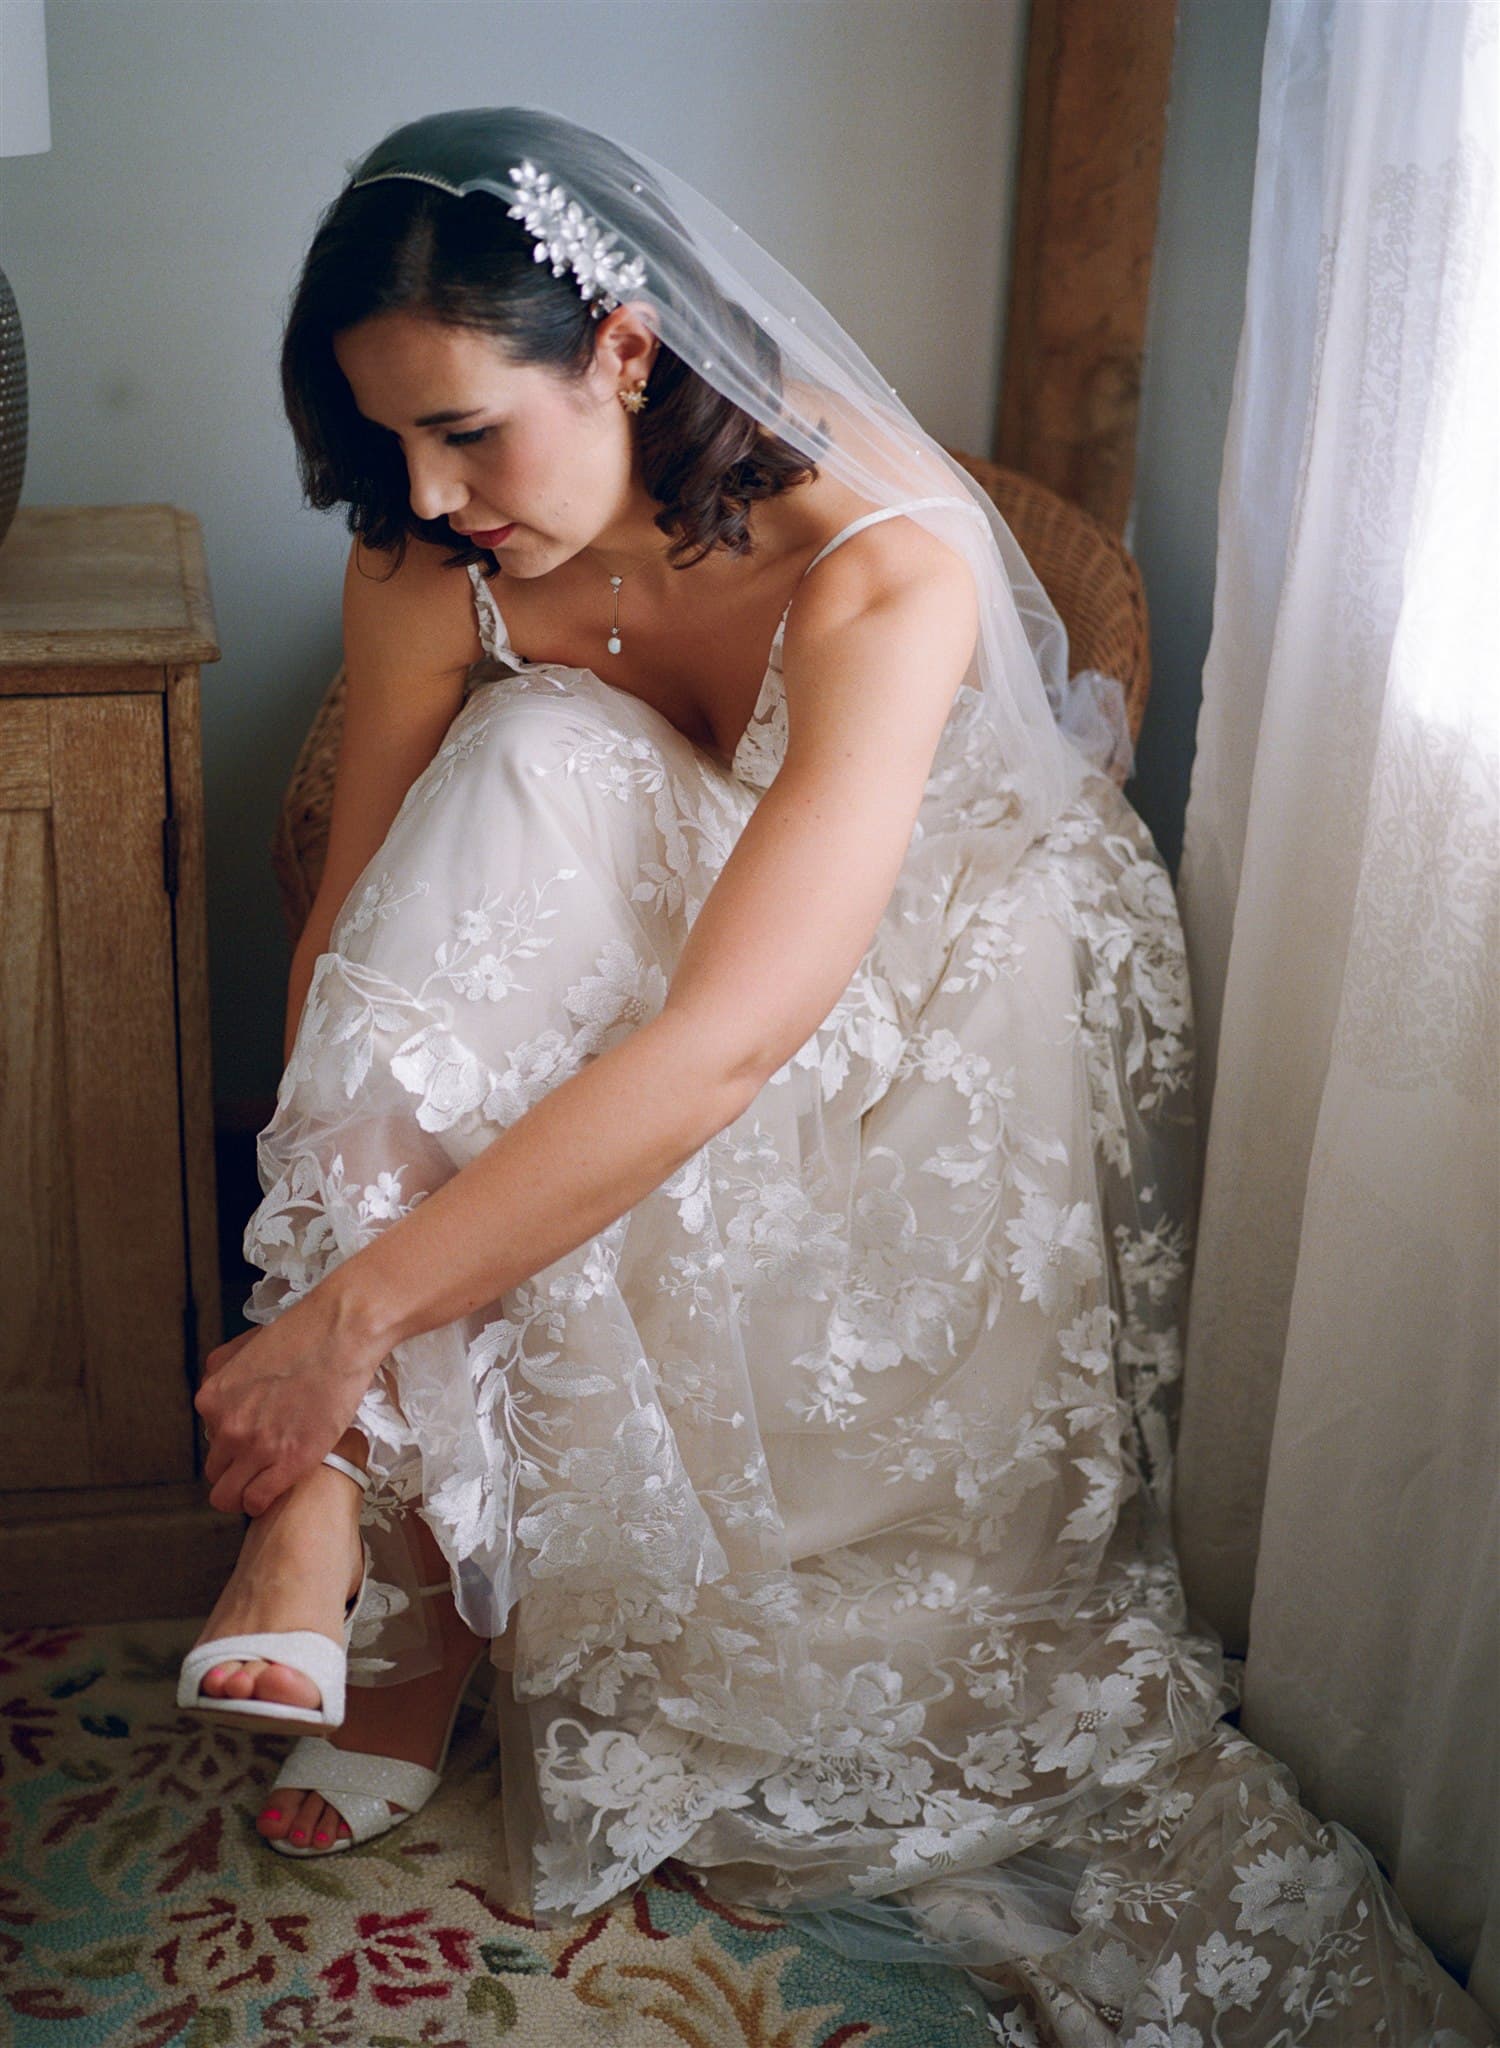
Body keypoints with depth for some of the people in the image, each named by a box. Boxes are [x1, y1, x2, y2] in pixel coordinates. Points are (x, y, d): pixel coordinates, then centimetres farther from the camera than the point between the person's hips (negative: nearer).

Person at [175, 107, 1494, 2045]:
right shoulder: (434, 567, -18)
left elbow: (727, 1044, -42)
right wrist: (324, 1276, -26)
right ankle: (374, 1506, -31)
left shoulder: (882, 558, -35)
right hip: (625, 953, 3)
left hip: (938, 998, -3)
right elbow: (348, 933, -14)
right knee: (533, 767, -30)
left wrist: (354, 1319, -43)